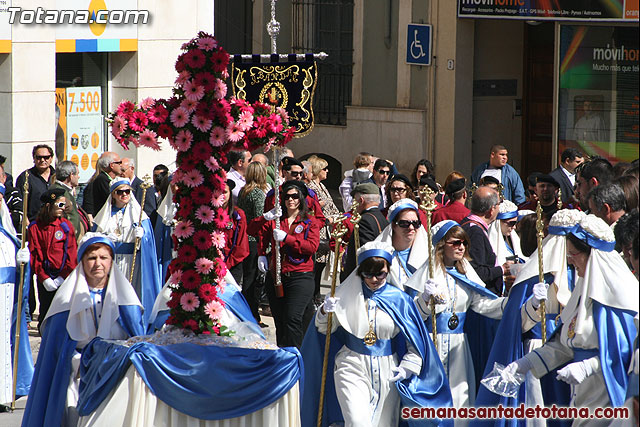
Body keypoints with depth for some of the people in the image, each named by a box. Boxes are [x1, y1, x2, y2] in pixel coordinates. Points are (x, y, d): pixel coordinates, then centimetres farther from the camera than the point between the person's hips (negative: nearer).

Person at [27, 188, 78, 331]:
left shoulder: (67, 226, 4)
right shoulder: (34, 228, 2)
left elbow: (72, 255, 1)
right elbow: (34, 256, -1)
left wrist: (62, 277, -8)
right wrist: (44, 278, -10)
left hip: (64, 278, 0)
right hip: (44, 277, 0)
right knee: (45, 310, 3)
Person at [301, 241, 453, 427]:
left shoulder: (399, 299, 1)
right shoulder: (348, 295, 0)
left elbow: (415, 339, 7)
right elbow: (324, 328, 5)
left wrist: (407, 368, -4)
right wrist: (325, 312, -16)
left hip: (387, 372, 2)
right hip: (352, 368, -2)